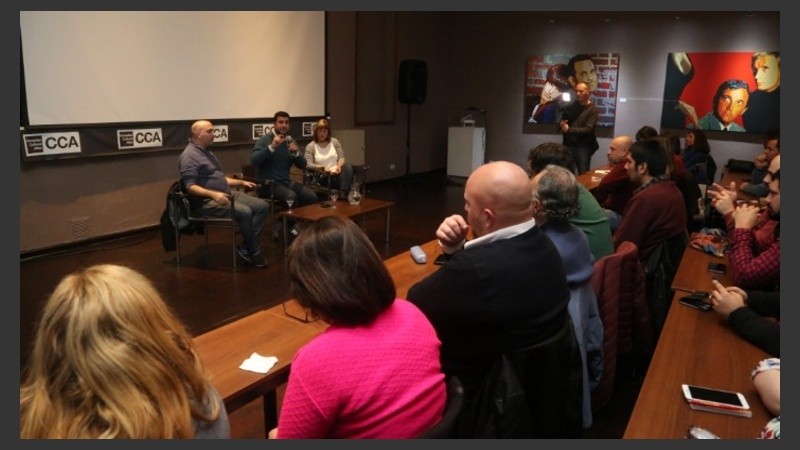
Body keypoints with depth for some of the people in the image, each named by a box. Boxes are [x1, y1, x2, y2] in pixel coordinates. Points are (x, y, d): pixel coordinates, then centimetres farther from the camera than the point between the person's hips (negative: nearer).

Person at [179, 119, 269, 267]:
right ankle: (254, 252, -10)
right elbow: (190, 187, -21)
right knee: (245, 212, -31)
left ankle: (247, 248, -10)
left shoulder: (207, 151, 18)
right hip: (207, 201, -10)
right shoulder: (189, 156, -12)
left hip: (227, 194, 10)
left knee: (262, 206, -5)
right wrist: (213, 194, -34)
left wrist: (242, 182, 22)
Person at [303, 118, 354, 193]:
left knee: (348, 165, -29)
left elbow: (341, 157, 6)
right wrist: (323, 168, -24)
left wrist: (339, 166, -18)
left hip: (337, 173, 3)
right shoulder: (310, 146, 2)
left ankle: (344, 193, -37)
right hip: (322, 176, -3)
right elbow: (308, 165, -8)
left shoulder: (335, 142, 13)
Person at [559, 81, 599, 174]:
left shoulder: (593, 109, -6)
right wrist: (561, 124, -8)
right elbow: (562, 120, 17)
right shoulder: (571, 105, 10)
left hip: (583, 146, -4)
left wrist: (569, 130, -20)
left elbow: (588, 129, -15)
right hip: (568, 144, 4)